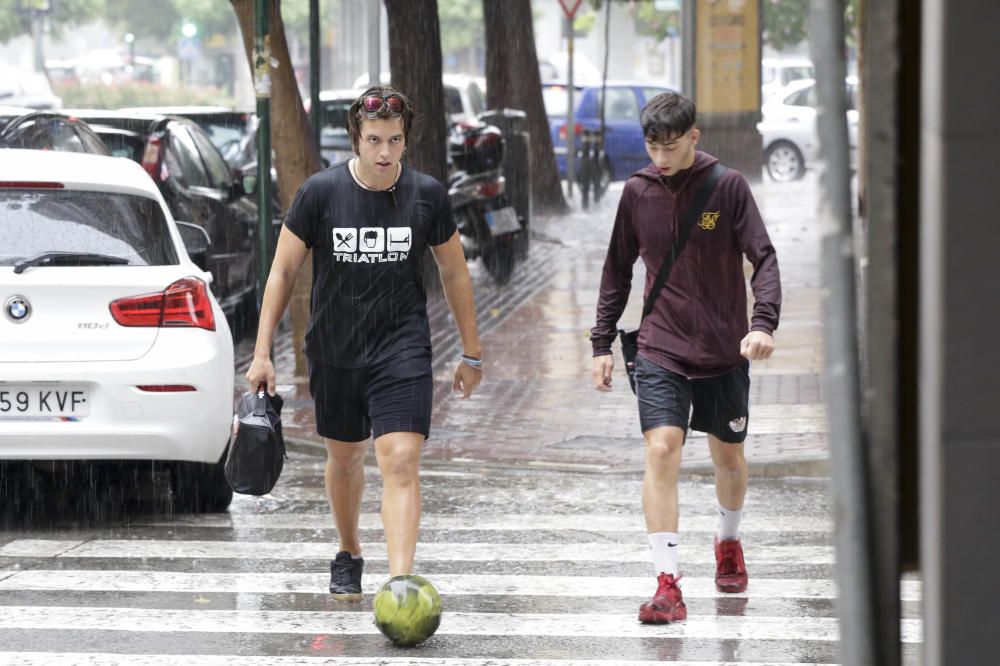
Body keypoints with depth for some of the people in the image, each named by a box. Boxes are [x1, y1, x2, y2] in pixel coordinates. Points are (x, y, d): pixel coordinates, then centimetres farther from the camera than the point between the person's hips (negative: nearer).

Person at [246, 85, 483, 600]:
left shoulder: (427, 195, -5)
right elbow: (282, 271, -1)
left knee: (401, 462, -15)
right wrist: (262, 353, -4)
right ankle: (348, 556, 43)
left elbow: (454, 273, 8)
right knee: (344, 458, 17)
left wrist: (471, 353, 13)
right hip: (333, 352, 1)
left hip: (402, 351, -1)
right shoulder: (321, 192, -9)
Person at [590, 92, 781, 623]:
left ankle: (728, 542, 45)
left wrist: (763, 322, -25)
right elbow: (618, 270, 11)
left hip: (725, 352, 0)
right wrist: (603, 341, 9)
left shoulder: (727, 187, -7)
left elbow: (763, 259, -9)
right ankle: (668, 586, -19)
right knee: (660, 450, -17)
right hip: (661, 352, 0)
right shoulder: (638, 191, 1)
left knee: (728, 456, 14)